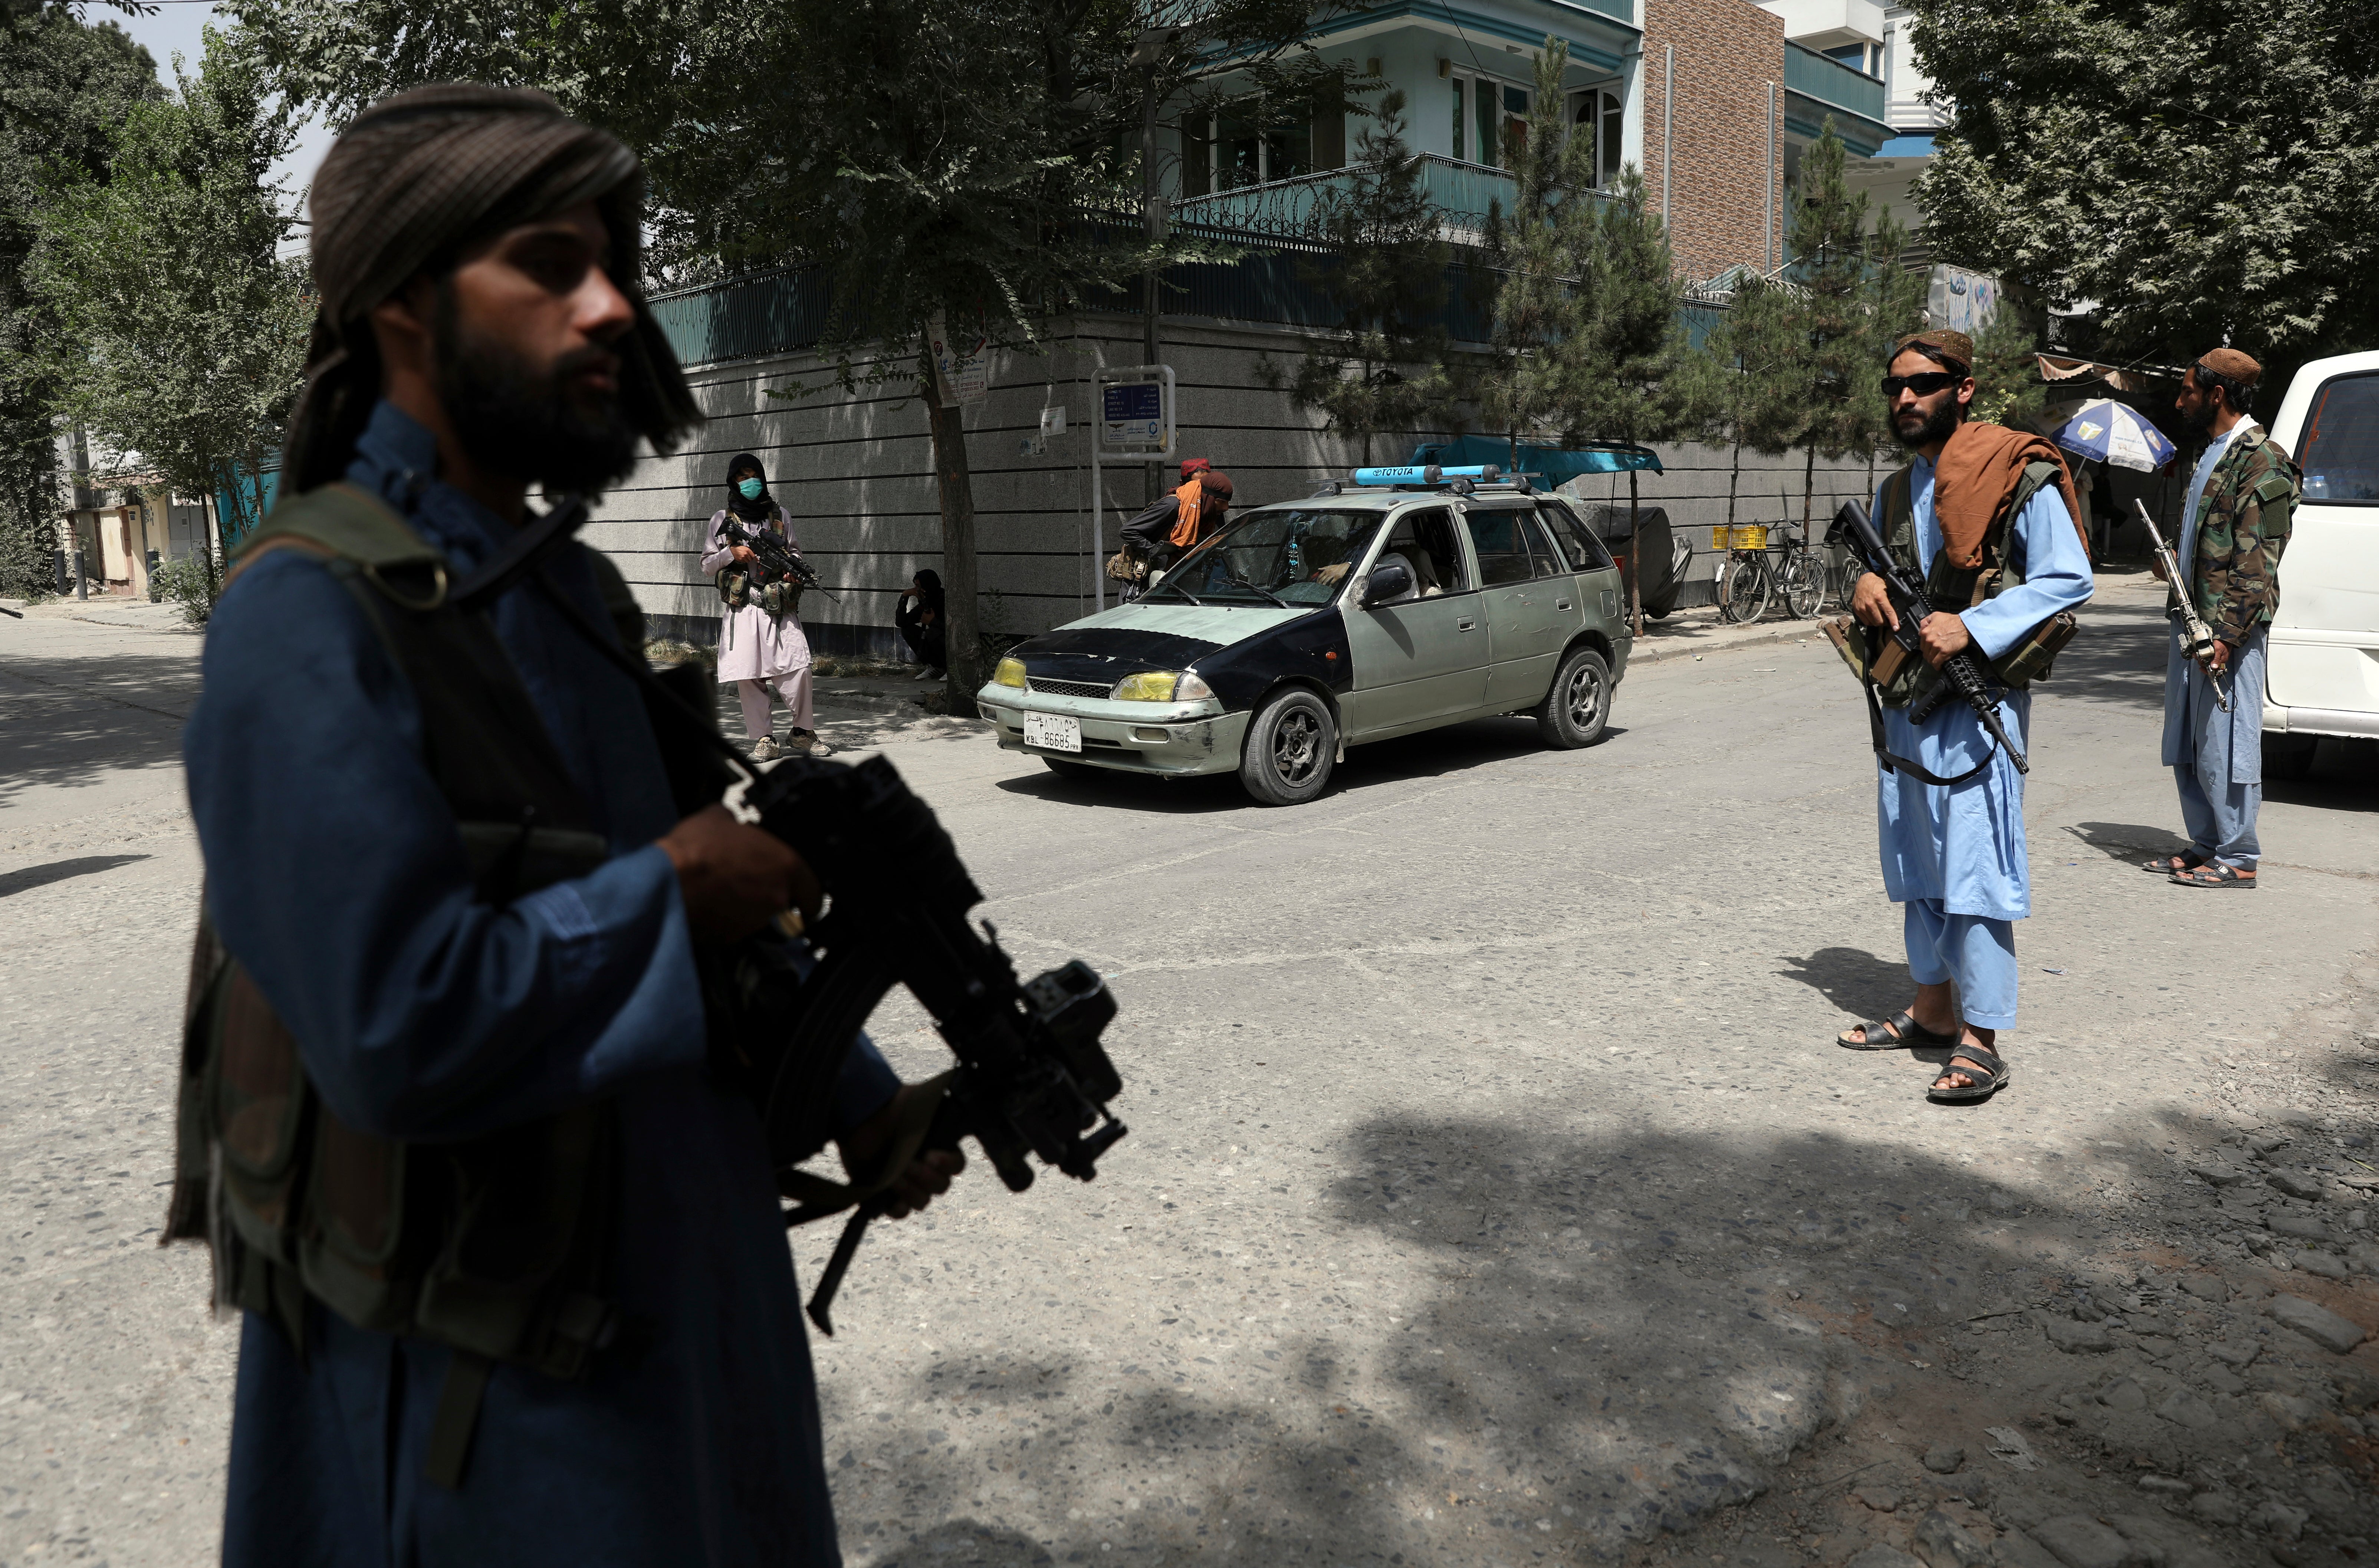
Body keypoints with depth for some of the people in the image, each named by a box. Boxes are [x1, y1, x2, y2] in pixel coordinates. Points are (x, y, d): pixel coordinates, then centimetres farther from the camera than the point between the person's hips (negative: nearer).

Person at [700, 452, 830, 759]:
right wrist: (730, 553, -8)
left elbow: (795, 551, 20)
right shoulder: (723, 519, 10)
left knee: (798, 667, -12)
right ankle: (763, 740, 6)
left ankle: (803, 733, 2)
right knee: (747, 675, -3)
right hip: (741, 609, 0)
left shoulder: (779, 515, 14)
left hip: (779, 607, 0)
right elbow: (706, 566, 10)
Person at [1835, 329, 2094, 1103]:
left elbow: (2069, 580, -11)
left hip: (1978, 705, -8)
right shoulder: (1895, 491, 14)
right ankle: (1932, 1010, 27)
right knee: (1916, 861, 14)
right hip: (1906, 704, 8)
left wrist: (1971, 627, -22)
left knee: (1974, 864, -9)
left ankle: (1981, 1043, -3)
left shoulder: (2018, 478, -8)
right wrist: (1866, 584, 2)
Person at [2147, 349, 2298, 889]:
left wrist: (2227, 632, -22)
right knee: (2185, 747, 14)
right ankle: (2206, 845, 24)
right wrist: (2172, 561, 10)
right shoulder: (2210, 454, 18)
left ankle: (2239, 858, 5)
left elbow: (2257, 560, -18)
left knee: (2224, 747, -4)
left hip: (2228, 628, -10)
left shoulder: (2261, 461, -12)